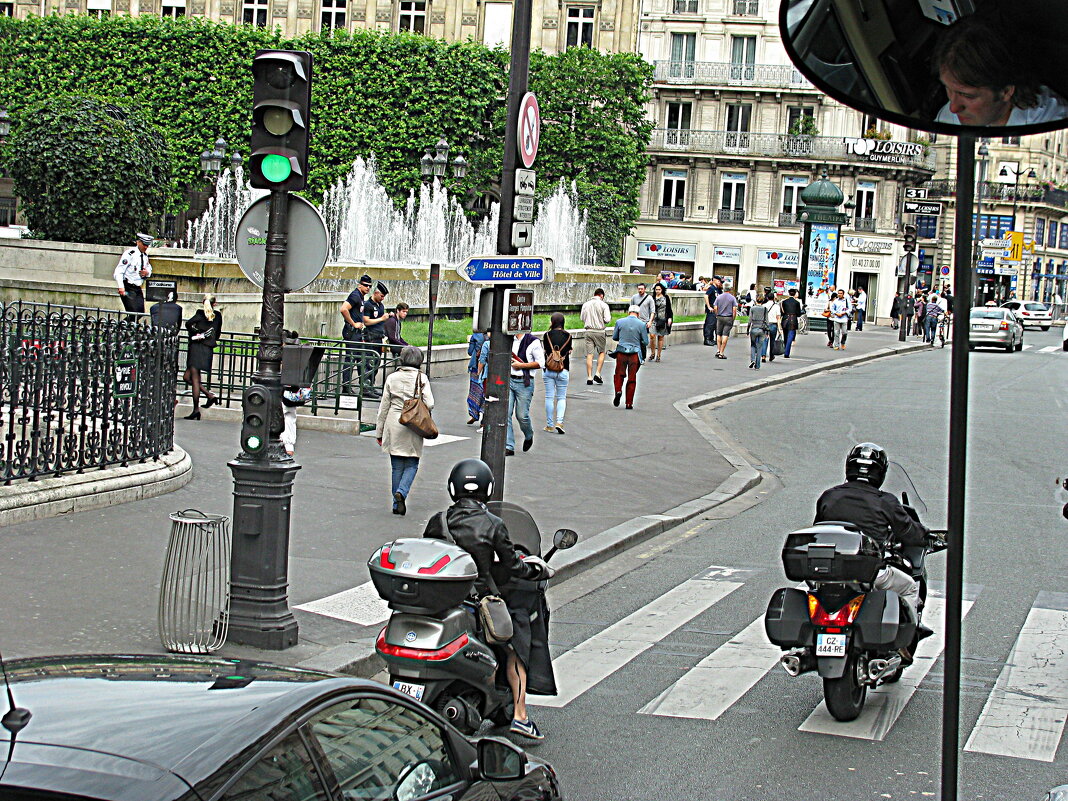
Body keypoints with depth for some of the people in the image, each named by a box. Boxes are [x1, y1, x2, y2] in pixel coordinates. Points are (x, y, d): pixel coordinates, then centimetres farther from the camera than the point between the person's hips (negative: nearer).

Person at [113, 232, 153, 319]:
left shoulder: (145, 255, 12)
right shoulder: (130, 253, -13)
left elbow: (149, 268, 30)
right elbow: (118, 271, -17)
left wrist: (147, 272, 3)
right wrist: (121, 287, -28)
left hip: (138, 289, 8)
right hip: (128, 288, -8)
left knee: (141, 312, 1)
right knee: (133, 313, -16)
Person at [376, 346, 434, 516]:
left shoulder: (392, 378, 2)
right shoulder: (422, 378, -4)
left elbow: (384, 406, 5)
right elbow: (429, 404, -11)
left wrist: (379, 432, 11)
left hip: (394, 425, 2)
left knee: (397, 466, 9)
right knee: (412, 464, 8)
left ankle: (397, 505, 11)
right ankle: (402, 492, -16)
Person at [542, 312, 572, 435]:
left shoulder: (547, 335, -5)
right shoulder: (567, 336, -2)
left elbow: (544, 350, 1)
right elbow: (569, 352, 3)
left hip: (548, 370, 0)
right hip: (563, 370, 1)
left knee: (549, 397, 6)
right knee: (561, 397, 8)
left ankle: (550, 425, 10)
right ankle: (559, 421, -8)